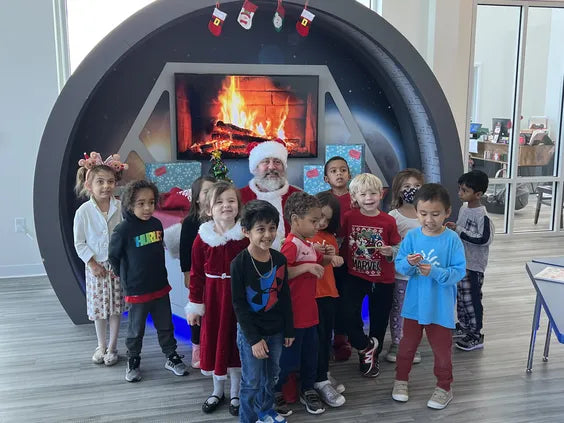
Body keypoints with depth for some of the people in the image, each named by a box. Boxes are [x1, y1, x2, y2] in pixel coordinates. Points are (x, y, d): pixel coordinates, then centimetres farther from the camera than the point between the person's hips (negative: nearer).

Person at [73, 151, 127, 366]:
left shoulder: (120, 207, -9)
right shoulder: (84, 211, -11)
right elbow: (79, 243, -5)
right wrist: (93, 264, -10)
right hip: (96, 266, 0)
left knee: (116, 307, 9)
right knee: (99, 307, 12)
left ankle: (112, 347, 24)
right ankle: (101, 346, 30)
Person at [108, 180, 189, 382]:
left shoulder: (157, 224, -2)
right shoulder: (123, 229, -17)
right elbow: (114, 256, -5)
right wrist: (126, 278, 2)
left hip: (160, 286, 5)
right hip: (137, 290, -4)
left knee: (166, 326, 16)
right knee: (136, 329, 13)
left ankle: (172, 357, 32)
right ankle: (133, 361, 32)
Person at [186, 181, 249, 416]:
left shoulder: (246, 236, -10)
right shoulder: (202, 238, -5)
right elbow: (197, 274, 0)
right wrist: (194, 305, 0)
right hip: (212, 297, 2)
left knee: (236, 343, 10)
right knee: (213, 342, 13)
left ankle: (235, 394, 31)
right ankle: (217, 391, 35)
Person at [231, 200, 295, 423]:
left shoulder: (280, 259, -4)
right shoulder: (239, 263, -18)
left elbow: (285, 297, 5)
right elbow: (239, 304, -14)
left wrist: (289, 330, 7)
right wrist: (254, 338, -15)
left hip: (276, 330, 5)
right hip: (250, 332, -4)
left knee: (271, 376, 20)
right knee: (251, 382, 8)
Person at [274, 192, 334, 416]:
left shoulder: (308, 244, 9)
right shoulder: (291, 245, -20)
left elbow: (316, 266, 26)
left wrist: (326, 258, 6)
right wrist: (306, 266, -32)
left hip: (309, 310, 9)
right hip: (293, 313, -9)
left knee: (310, 354, 18)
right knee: (289, 358, 4)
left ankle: (308, 391, 35)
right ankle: (274, 393, 23)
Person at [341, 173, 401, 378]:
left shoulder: (389, 221, -7)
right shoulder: (349, 217, -6)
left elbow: (398, 248, 3)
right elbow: (340, 240, 8)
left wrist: (391, 252, -18)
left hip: (382, 279, 0)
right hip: (355, 275, 0)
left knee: (379, 320, 12)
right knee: (349, 313, -16)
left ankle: (373, 356, 36)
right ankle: (366, 346, 12)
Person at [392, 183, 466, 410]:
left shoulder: (452, 240, -14)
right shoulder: (411, 236, -7)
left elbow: (459, 272, -16)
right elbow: (398, 265, -6)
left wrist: (434, 272, -29)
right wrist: (408, 264, -27)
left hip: (440, 306, -2)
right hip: (414, 304, 2)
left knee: (441, 348, 14)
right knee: (407, 344, 19)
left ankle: (444, 388, 34)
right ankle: (401, 379, 39)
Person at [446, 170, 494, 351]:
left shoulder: (482, 215, -20)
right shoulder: (463, 208, 4)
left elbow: (484, 239, -25)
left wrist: (459, 230, -23)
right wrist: (452, 228, -3)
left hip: (474, 265, -8)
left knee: (471, 299, 1)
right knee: (461, 296, 19)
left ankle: (476, 336, 14)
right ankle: (463, 326, 36)